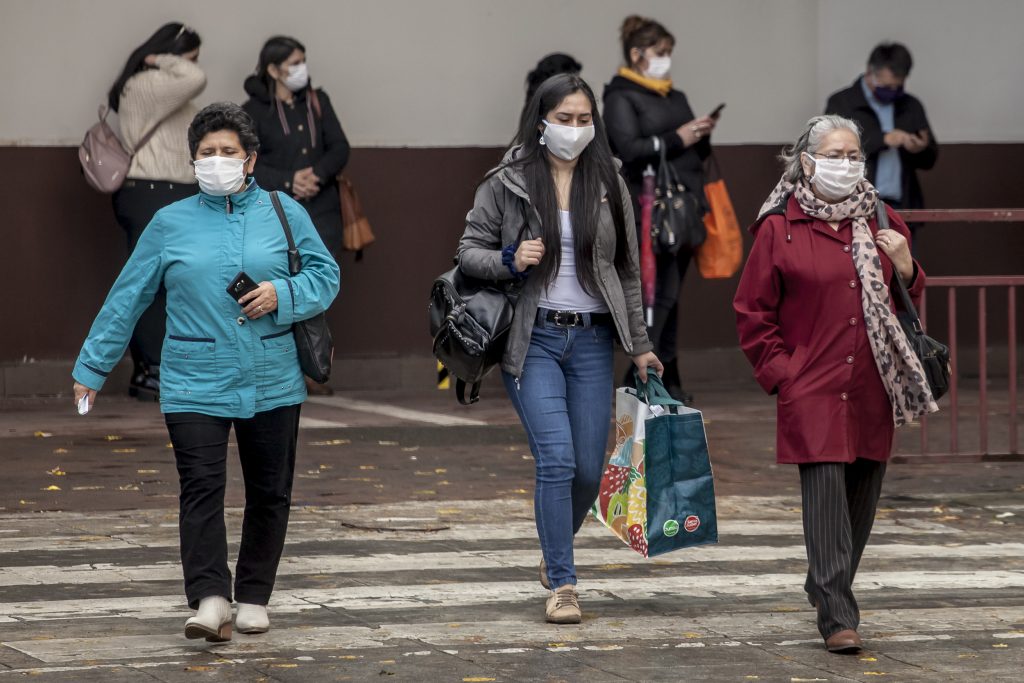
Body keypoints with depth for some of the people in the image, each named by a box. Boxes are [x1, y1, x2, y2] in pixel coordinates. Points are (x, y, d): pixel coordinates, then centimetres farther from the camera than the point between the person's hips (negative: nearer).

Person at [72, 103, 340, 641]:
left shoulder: (284, 214, 4)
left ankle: (253, 598, 21)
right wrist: (92, 367, 9)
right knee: (201, 490, -14)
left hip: (271, 385, 1)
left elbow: (325, 275, 7)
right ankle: (209, 601, -21)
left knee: (269, 494, 8)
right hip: (194, 385, -1)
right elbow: (127, 298, 9)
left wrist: (282, 295, -13)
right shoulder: (169, 224, 4)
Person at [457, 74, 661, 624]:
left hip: (591, 340, 3)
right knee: (557, 459, -15)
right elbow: (468, 251, 4)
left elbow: (627, 273, 13)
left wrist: (639, 346, 11)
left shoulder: (608, 186, 9)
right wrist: (510, 260, -16)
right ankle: (561, 584, -8)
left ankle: (555, 552, 32)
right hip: (533, 338, -3)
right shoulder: (506, 184, 0)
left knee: (588, 469, 4)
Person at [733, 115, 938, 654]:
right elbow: (752, 311, 2)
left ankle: (827, 589, 28)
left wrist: (907, 269, -2)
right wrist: (780, 373, -5)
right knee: (826, 493, -13)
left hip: (873, 390, 5)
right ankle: (837, 619, -15)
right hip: (813, 389, -5)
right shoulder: (779, 228, -1)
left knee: (861, 498, 9)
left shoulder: (881, 223, 12)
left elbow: (910, 303, 19)